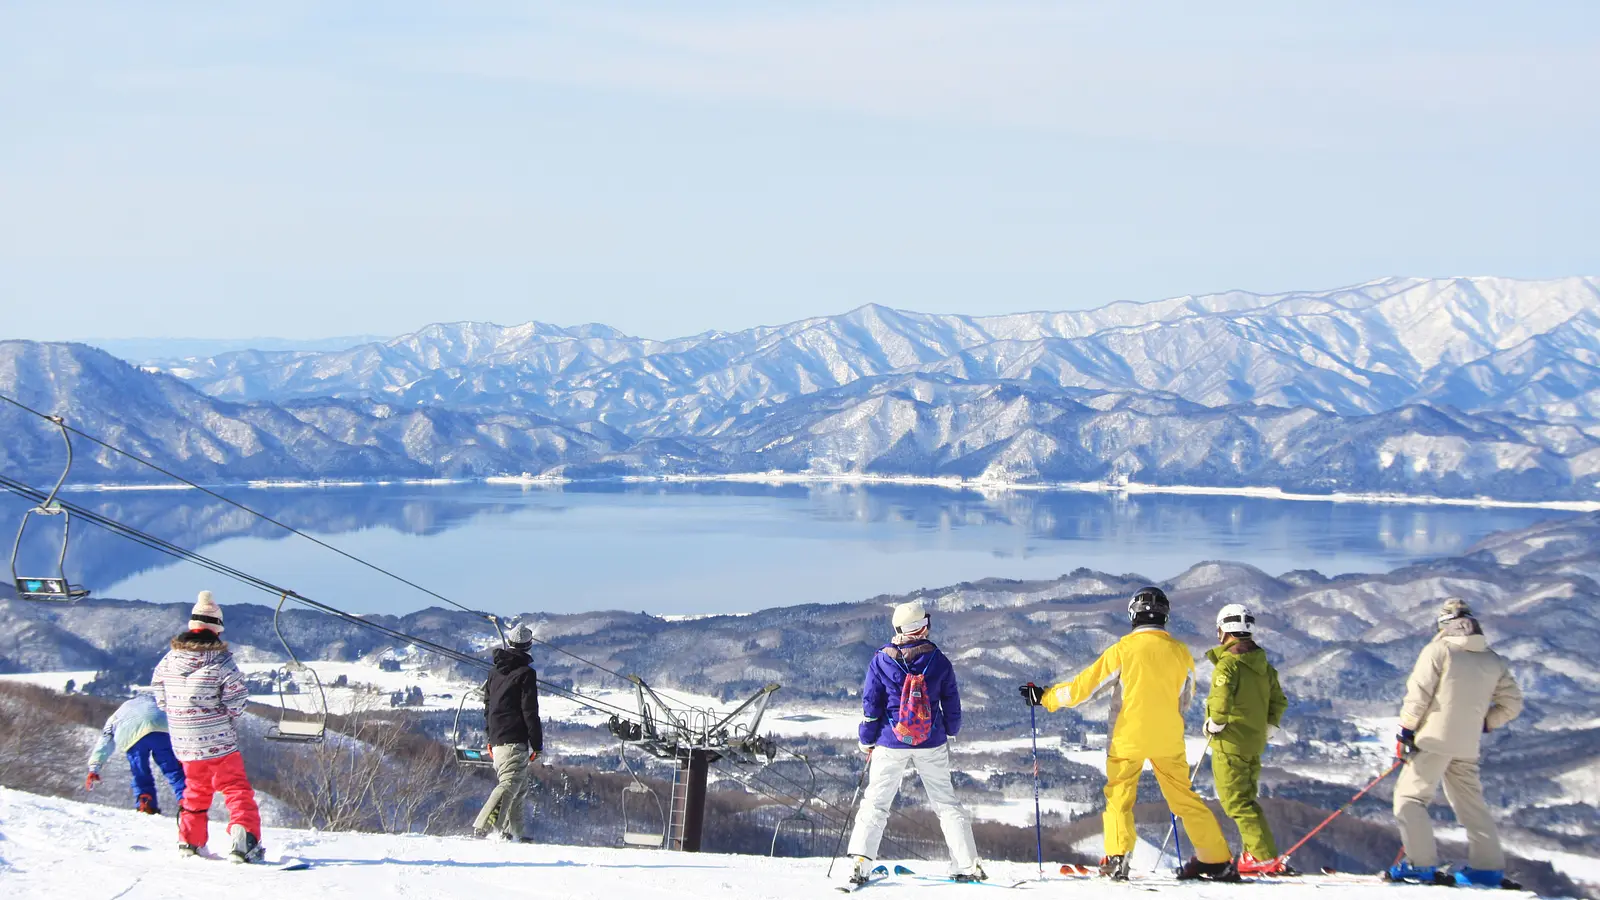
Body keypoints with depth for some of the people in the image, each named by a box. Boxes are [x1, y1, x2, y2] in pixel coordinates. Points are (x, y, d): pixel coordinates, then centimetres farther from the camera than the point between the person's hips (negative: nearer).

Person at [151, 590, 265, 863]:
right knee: (237, 791, 1)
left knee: (196, 791, 24)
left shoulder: (169, 659, -2)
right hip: (219, 743, -5)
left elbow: (160, 699, 8)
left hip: (184, 745, 5)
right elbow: (237, 702, -13)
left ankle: (189, 841, 28)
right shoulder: (222, 662, -16)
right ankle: (244, 842, -13)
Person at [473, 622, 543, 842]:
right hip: (515, 739, -8)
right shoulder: (526, 673, -7)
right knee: (510, 784, -15)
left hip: (497, 740, 8)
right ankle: (485, 825, -29)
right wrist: (537, 743, -6)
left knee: (520, 787, 15)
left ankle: (513, 833, 11)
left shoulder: (495, 673, 16)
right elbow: (530, 711, -10)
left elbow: (487, 706, 21)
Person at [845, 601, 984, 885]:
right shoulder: (939, 660, -4)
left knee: (875, 802, 5)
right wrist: (951, 731, 23)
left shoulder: (880, 661, -7)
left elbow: (870, 704, -3)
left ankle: (860, 864, -8)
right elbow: (952, 702, 5)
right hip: (932, 745, 1)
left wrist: (867, 740, 10)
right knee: (946, 801, 11)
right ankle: (968, 865, 9)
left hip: (890, 745, -1)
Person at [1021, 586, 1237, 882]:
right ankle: (1217, 861, 12)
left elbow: (1085, 685, -7)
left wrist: (1046, 698, 5)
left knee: (1119, 796, 8)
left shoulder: (1124, 649, -10)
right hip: (1168, 738, 3)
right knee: (1184, 796, 12)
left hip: (1130, 736, -3)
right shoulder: (1180, 652, 0)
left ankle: (1117, 859, -8)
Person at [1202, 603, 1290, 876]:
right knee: (1246, 799, 18)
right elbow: (1279, 701, 12)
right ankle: (1255, 854, 18)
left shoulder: (1228, 663, -15)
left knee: (1236, 801, -6)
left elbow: (1221, 701, -27)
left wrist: (1213, 725, -12)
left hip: (1231, 742, -8)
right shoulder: (1264, 666, 10)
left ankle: (1265, 856, -12)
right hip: (1255, 743, 8)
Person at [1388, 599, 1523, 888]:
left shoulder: (1438, 650, -6)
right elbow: (1512, 704, 11)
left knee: (1409, 796, 0)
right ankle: (1488, 866, 13)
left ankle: (1421, 864, -9)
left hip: (1435, 739, -6)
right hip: (1468, 747, 6)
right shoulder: (1493, 661, 10)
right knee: (1471, 803, 15)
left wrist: (1406, 731, -4)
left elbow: (1418, 694, -11)